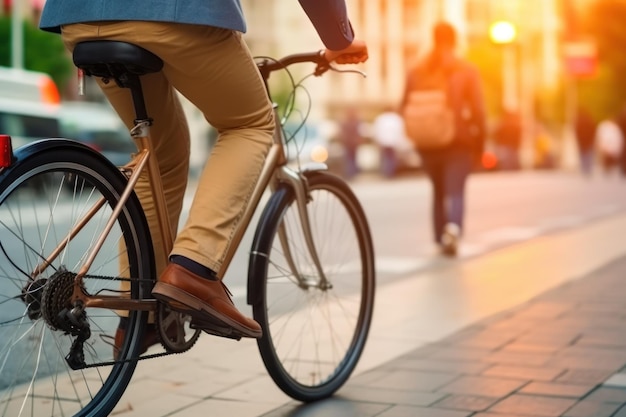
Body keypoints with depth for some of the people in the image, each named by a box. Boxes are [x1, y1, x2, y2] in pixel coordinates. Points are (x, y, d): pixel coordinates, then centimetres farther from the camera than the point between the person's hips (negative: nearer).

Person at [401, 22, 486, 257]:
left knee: (438, 192, 18)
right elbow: (478, 110, -6)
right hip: (459, 140, -3)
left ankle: (441, 240, 23)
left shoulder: (417, 72, 4)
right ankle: (453, 227, -31)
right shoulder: (467, 71, -2)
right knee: (456, 191, -4)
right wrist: (479, 144, 1)